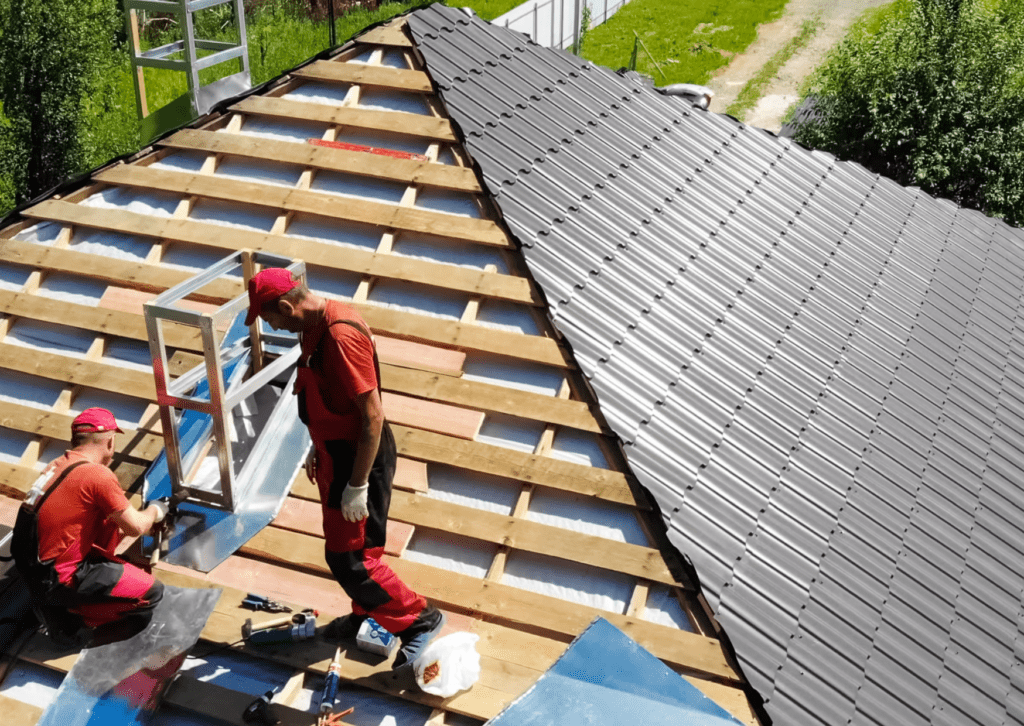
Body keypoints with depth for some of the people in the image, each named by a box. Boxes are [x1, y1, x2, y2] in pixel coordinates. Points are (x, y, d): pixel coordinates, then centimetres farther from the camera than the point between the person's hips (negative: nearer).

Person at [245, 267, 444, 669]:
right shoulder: (314, 327, 3)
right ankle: (365, 614, 42)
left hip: (359, 458, -10)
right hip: (335, 451, 10)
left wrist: (358, 486, -22)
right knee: (342, 546, 22)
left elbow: (372, 416, -27)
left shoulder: (341, 335, -28)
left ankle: (420, 619, 11)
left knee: (349, 559, -3)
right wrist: (318, 449, 23)